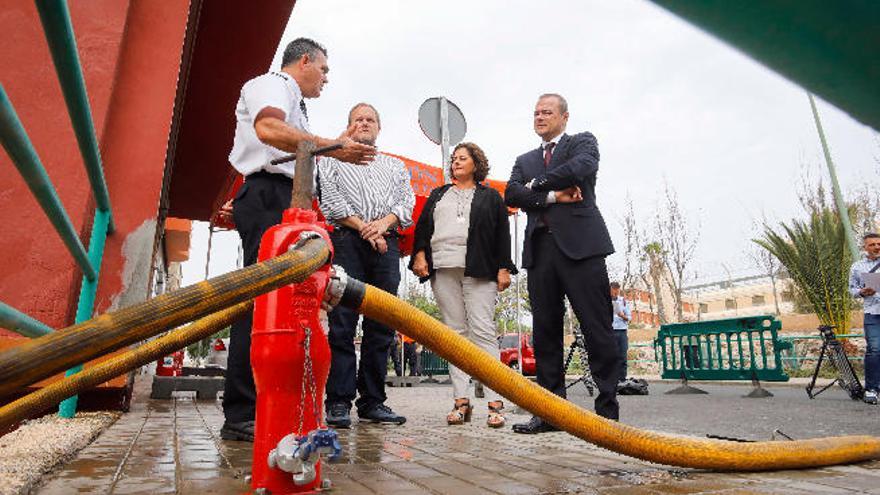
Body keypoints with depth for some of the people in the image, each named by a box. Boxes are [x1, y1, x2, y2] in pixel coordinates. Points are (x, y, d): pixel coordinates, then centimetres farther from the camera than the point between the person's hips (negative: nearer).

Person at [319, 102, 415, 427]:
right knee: (342, 323, -9)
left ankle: (372, 402, 7)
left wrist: (383, 223, -9)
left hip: (386, 244, 3)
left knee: (381, 326, 0)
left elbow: (407, 201, 11)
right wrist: (363, 227, -10)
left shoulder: (396, 166, 26)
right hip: (347, 241, -2)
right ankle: (339, 403, -4)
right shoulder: (332, 160, 18)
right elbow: (329, 198, 2)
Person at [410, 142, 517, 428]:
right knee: (455, 332, 1)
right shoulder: (438, 195, 26)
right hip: (443, 270, 3)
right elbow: (422, 226, 17)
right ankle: (461, 401, 3)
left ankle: (495, 403, -9)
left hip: (478, 271, -3)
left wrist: (504, 268, -2)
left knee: (483, 331, -11)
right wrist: (419, 254, 0)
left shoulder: (490, 197, 17)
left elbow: (502, 233, 8)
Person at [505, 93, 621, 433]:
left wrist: (536, 184, 2)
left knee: (597, 329, -4)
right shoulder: (525, 160, 25)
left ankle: (607, 408, 5)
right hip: (540, 249, 4)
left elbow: (583, 168, -9)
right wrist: (552, 195, -7)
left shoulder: (583, 142, 14)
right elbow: (511, 194, 7)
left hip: (580, 243, -4)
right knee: (545, 332, 3)